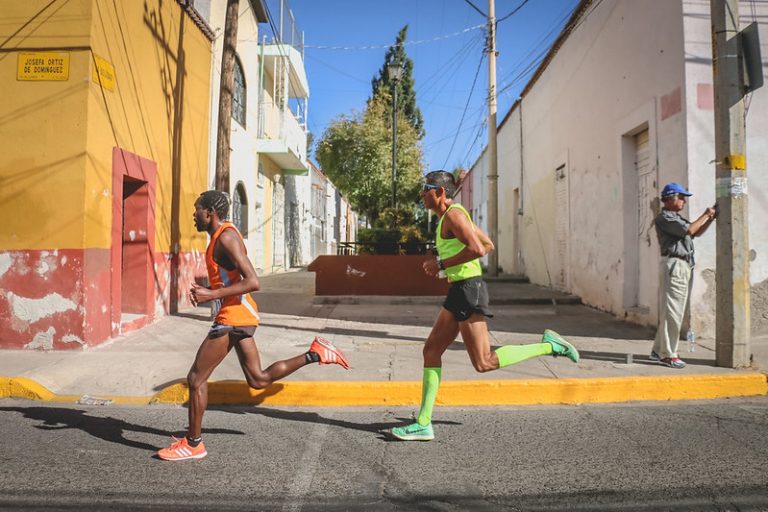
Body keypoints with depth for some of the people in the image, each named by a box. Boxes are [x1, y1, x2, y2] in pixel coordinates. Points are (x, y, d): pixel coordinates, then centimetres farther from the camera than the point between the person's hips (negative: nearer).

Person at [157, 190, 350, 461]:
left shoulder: (226, 237, -15)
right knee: (258, 379, 15)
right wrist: (206, 291, 13)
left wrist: (213, 295, -23)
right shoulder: (222, 236, 15)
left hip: (233, 317, -10)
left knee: (196, 378, 1)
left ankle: (193, 444, 14)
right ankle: (314, 354, 13)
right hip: (241, 316, 10)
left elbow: (253, 282, -24)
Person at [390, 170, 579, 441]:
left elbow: (477, 249, -24)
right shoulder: (453, 215, 19)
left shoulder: (453, 214, -11)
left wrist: (441, 264, -15)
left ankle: (549, 345, 3)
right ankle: (423, 424, 9)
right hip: (460, 291, 10)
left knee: (484, 363, -7)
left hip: (468, 290, -10)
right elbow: (488, 244, 25)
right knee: (431, 351, 6)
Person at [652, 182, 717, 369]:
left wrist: (711, 218, 16)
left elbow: (697, 232, 28)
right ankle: (668, 354, -3)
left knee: (674, 311, 11)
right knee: (671, 311, -8)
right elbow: (689, 230, -17)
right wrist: (705, 215, -4)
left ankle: (659, 351, 17)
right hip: (674, 265, -10)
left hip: (684, 266, 10)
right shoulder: (664, 217, -8)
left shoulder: (676, 218, 22)